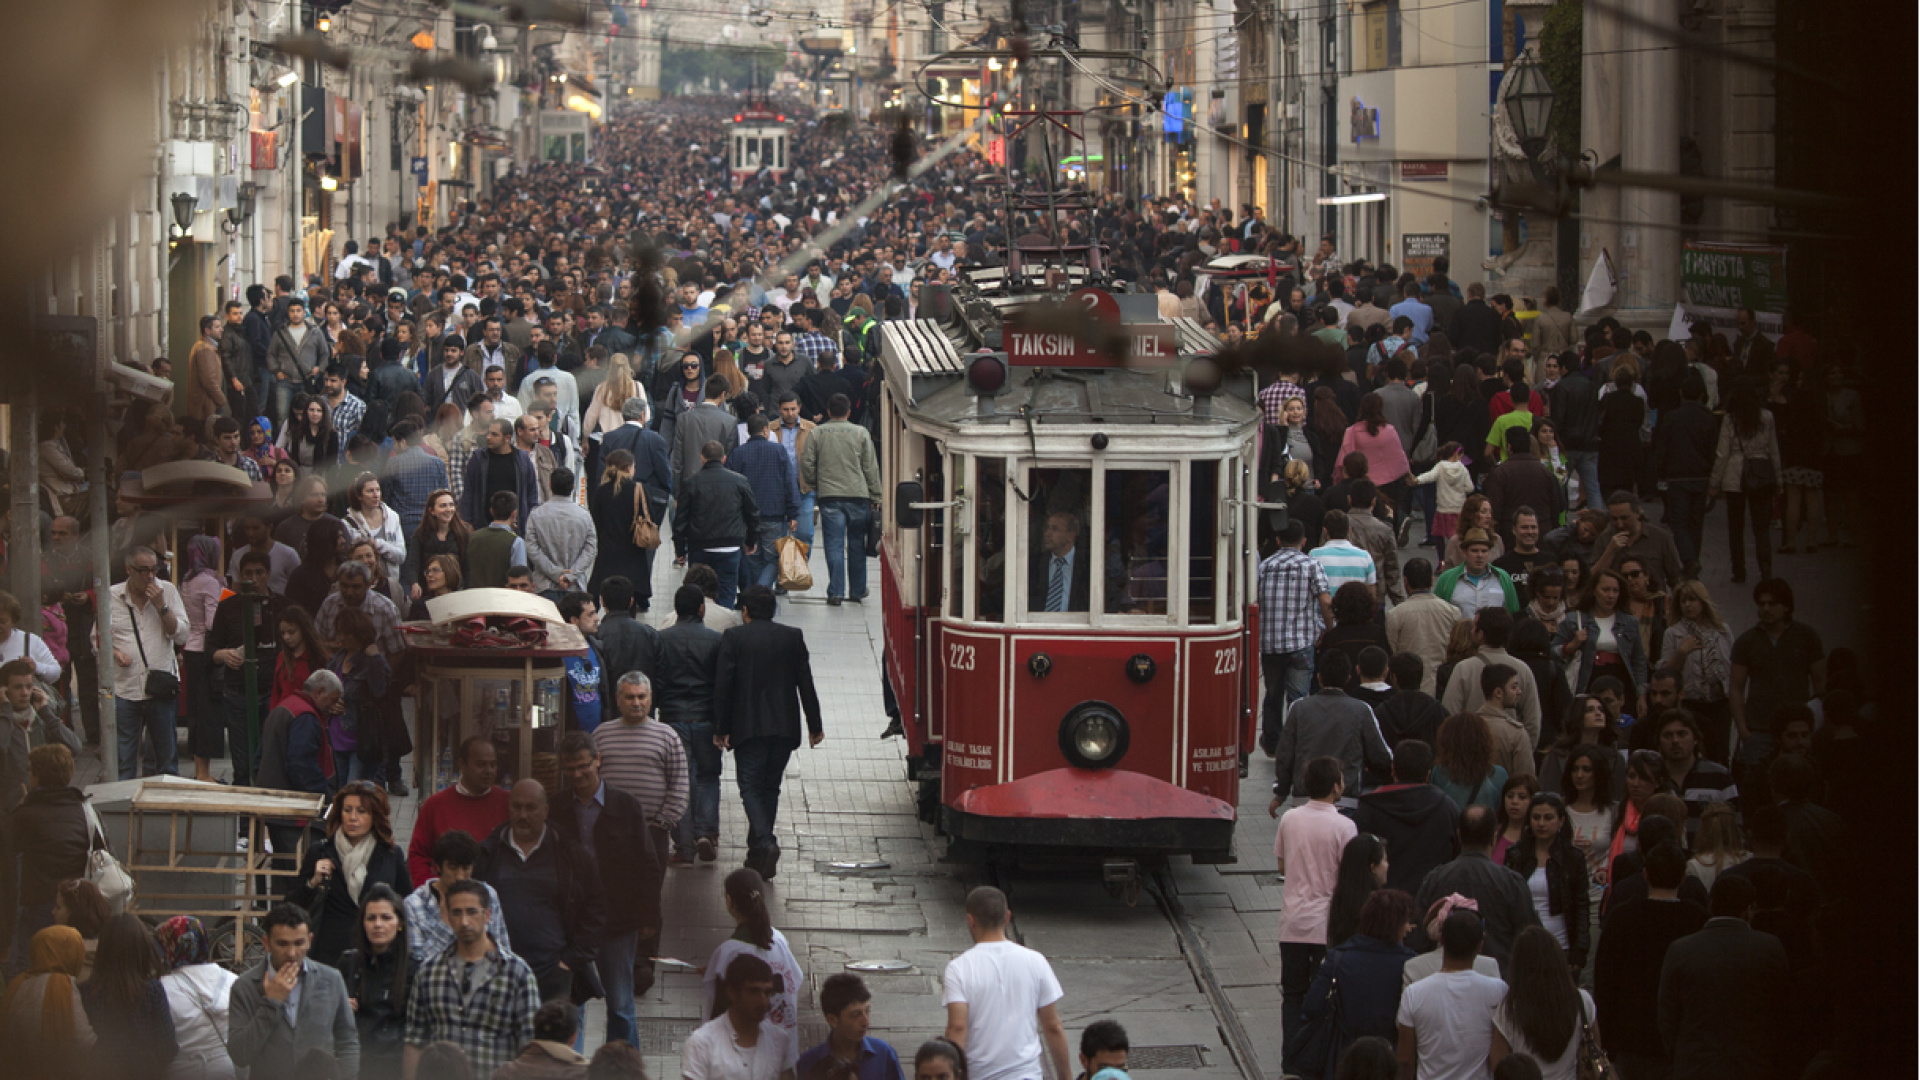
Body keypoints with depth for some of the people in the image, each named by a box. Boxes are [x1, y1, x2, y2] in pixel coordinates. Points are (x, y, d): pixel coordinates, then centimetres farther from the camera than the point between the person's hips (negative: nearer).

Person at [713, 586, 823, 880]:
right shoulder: (793, 637, 3)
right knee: (770, 787, 14)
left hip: (748, 727, -3)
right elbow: (805, 683, 4)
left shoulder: (733, 638, -5)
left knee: (751, 787, -1)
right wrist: (815, 724, 10)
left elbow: (723, 685, -7)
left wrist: (720, 729, -1)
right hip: (784, 727, 3)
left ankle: (764, 843, -23)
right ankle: (759, 852, 19)